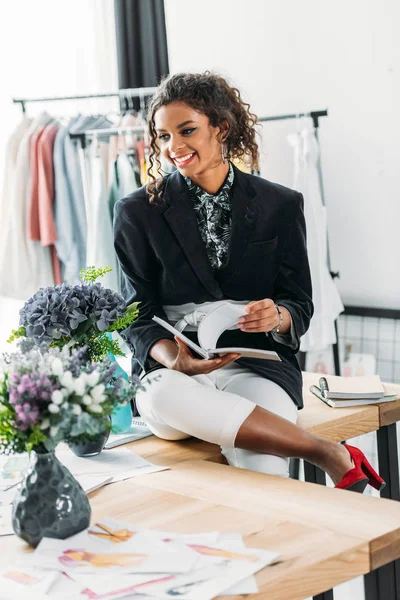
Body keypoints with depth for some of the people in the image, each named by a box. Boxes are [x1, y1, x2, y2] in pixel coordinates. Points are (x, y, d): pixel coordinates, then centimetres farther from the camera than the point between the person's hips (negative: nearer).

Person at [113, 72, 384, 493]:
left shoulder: (281, 206, 8)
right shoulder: (138, 213, 6)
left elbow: (300, 307, 9)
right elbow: (139, 319, 4)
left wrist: (275, 316, -17)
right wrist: (174, 359, -19)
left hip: (256, 365, -1)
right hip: (172, 368, 2)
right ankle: (330, 455, -32)